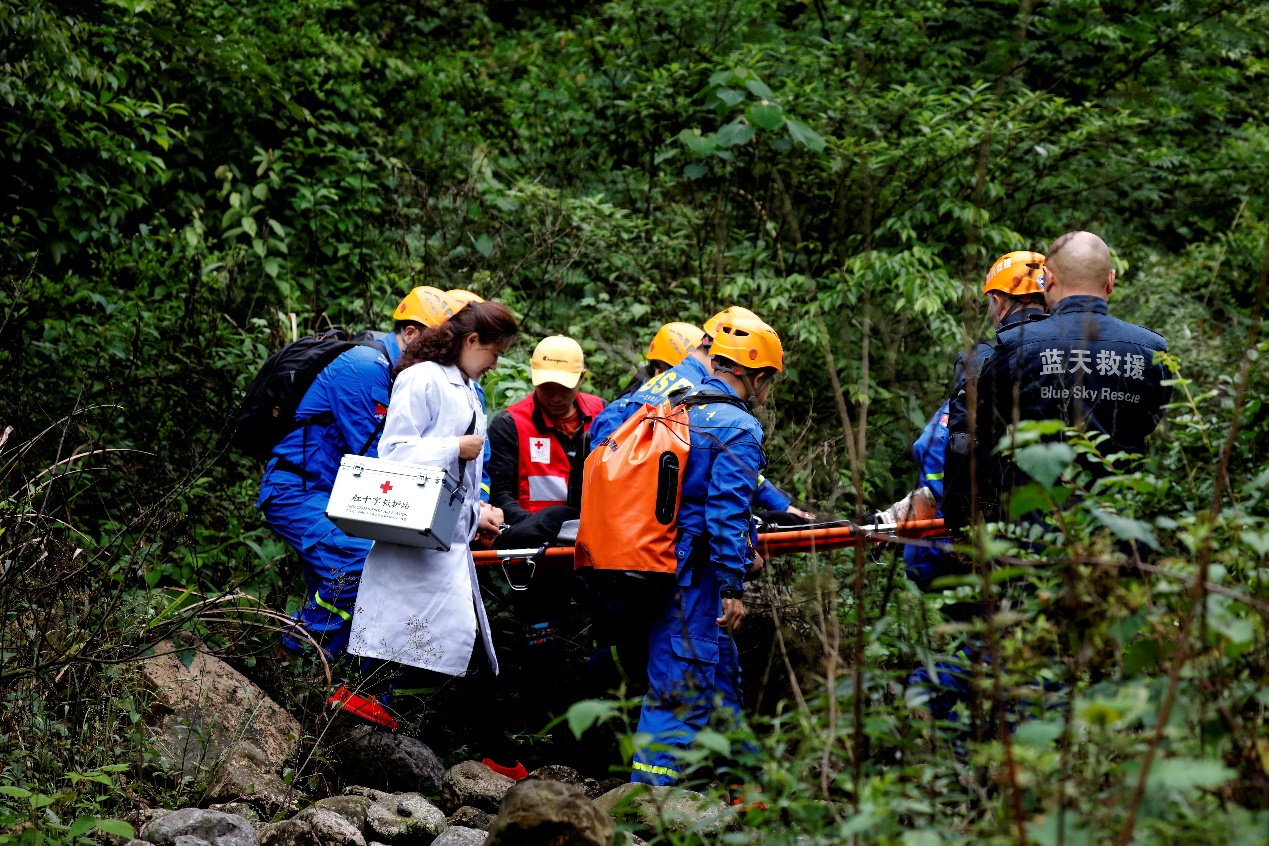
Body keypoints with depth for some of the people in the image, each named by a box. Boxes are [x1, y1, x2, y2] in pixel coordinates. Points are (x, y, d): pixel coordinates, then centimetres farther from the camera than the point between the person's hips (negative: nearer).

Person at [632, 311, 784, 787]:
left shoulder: (678, 409, 17)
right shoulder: (739, 428, -11)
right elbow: (726, 511, -19)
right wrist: (732, 586, -18)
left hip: (658, 562, 9)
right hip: (691, 576, -9)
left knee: (721, 676, 19)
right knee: (681, 688, -7)